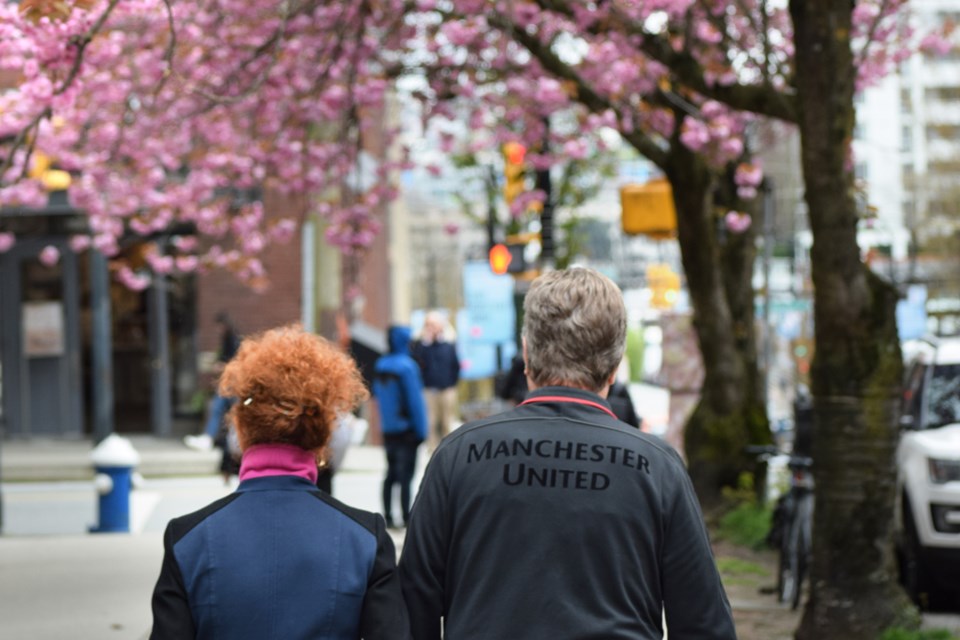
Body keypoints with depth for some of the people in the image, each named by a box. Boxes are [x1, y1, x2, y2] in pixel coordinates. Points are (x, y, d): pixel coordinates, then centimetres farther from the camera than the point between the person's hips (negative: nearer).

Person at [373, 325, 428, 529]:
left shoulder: (379, 365, 6)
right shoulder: (407, 366, -16)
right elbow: (415, 399, -16)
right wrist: (421, 430, -12)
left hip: (388, 428, 7)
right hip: (406, 428, -7)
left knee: (391, 474, 13)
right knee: (405, 475, -3)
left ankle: (388, 516, 12)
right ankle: (406, 518, -1)